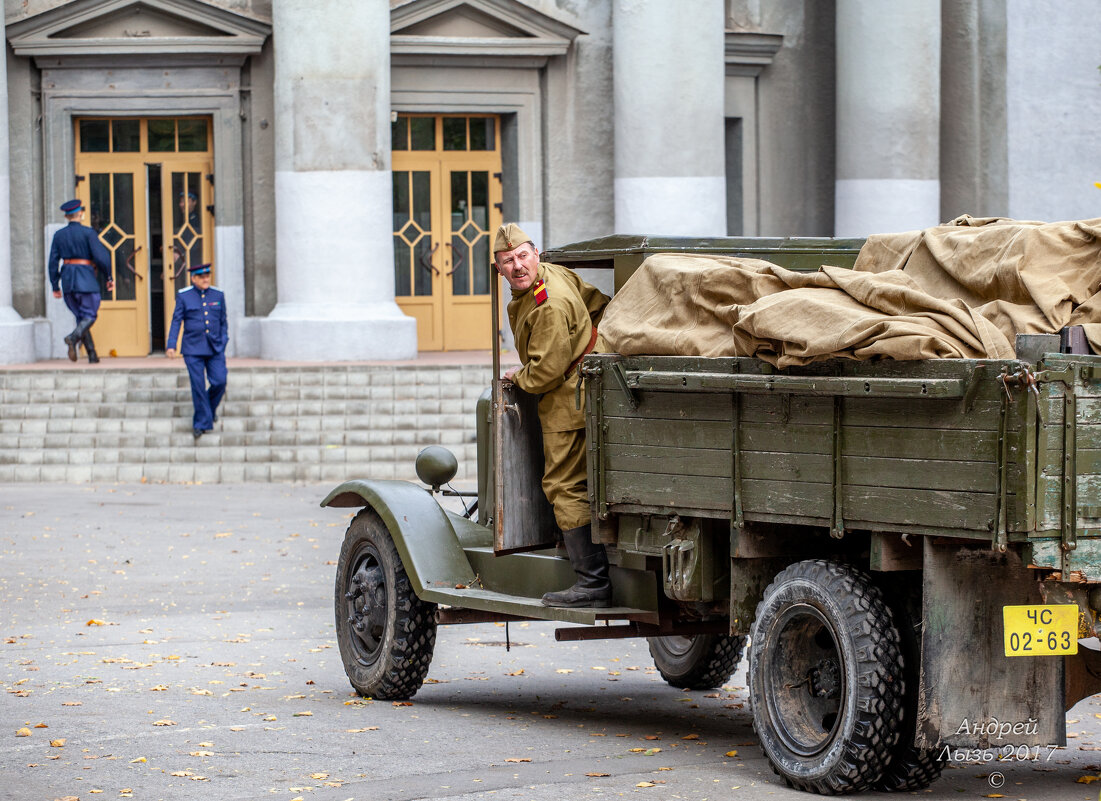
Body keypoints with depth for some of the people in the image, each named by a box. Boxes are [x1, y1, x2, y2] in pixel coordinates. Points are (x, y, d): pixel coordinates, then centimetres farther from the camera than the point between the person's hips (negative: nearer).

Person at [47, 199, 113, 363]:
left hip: (67, 281, 5)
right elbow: (101, 256, -12)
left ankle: (92, 355, 8)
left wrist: (55, 286, 10)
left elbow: (53, 262, 5)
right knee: (90, 316, 1)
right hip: (86, 280, -5)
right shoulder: (88, 232, -6)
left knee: (80, 316, 13)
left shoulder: (59, 235, 6)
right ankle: (73, 337, -28)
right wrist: (108, 278, -2)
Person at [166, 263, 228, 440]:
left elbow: (223, 322, 14)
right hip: (193, 349, -2)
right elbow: (176, 321, -1)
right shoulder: (184, 296, 1)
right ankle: (202, 423, 3)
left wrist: (223, 343, 6)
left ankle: (210, 408, 23)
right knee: (198, 386, -5)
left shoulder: (218, 295, 8)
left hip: (215, 347, 2)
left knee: (219, 382, -7)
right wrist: (171, 346, -9)